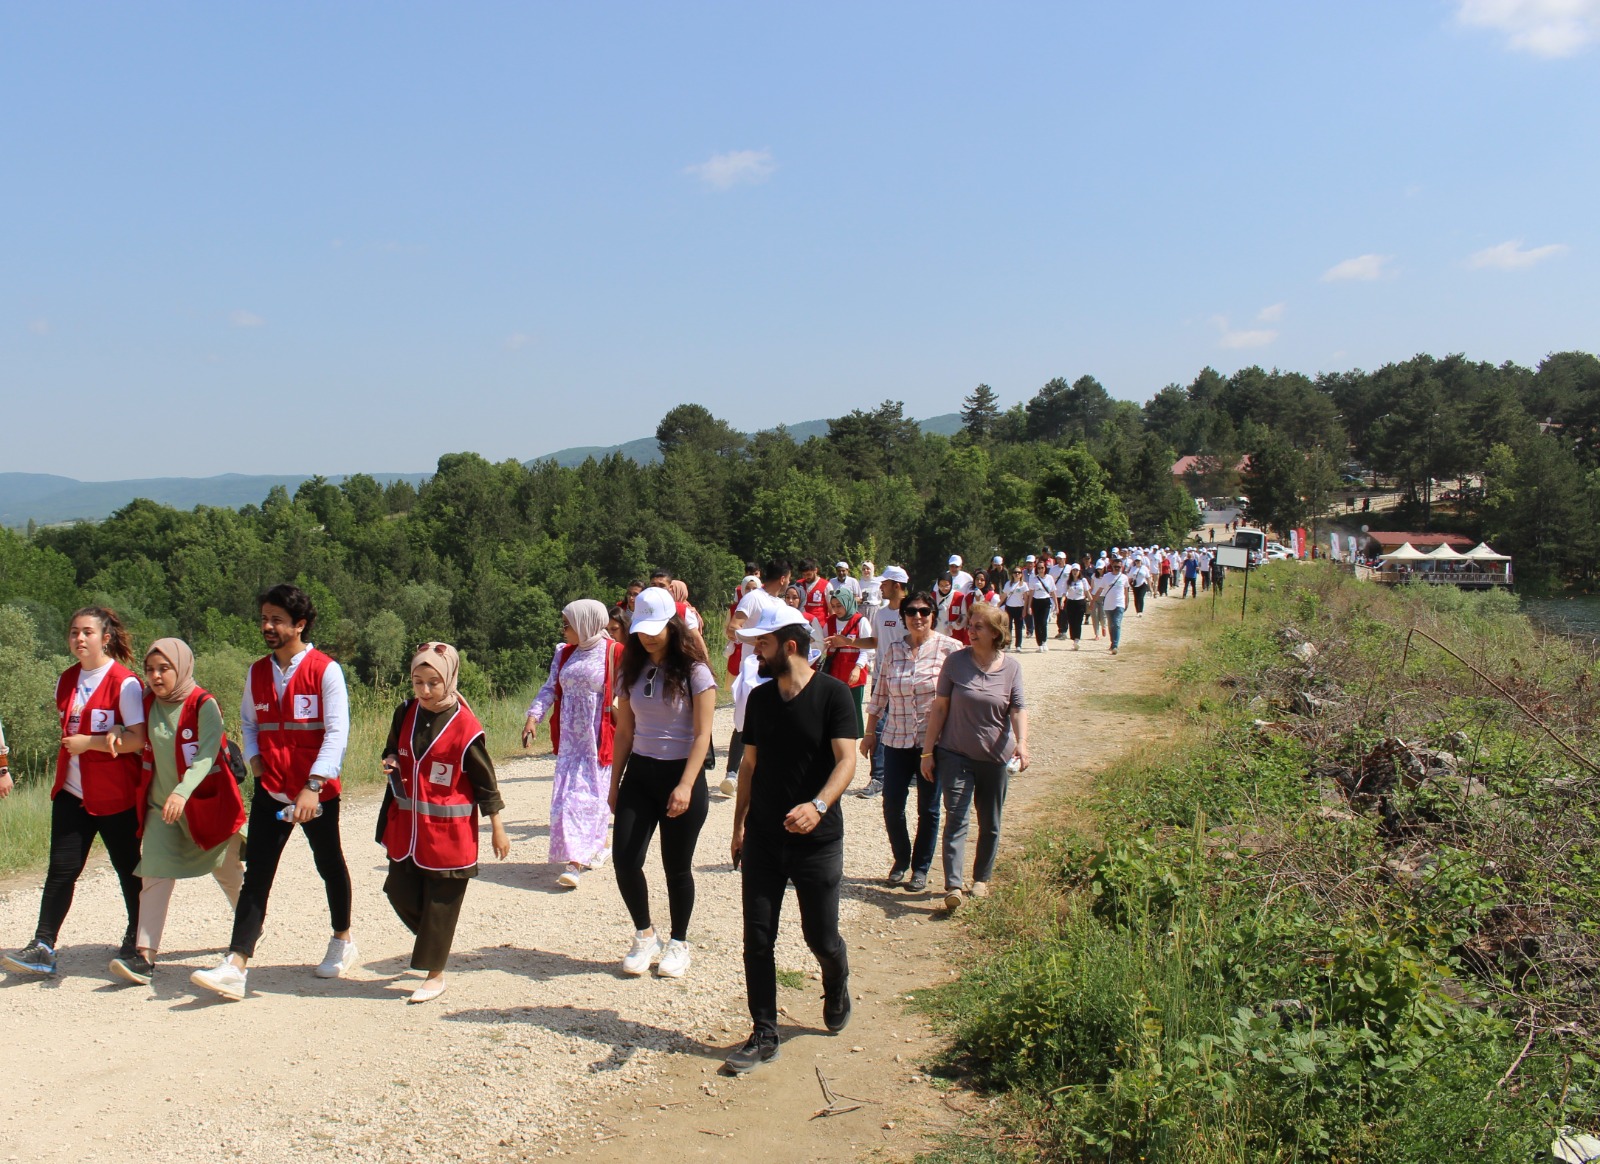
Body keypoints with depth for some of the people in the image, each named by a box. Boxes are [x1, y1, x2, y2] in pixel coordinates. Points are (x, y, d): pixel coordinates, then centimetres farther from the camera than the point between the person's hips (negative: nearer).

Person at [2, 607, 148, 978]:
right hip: (72, 791, 6)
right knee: (61, 868, 1)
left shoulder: (125, 682, -12)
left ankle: (136, 943, 22)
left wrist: (89, 742, -18)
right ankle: (43, 948, 2)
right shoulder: (66, 680, 9)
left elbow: (138, 740, -17)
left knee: (129, 869, 7)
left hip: (116, 795, -6)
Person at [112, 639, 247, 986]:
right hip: (160, 804, 4)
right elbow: (145, 749, 16)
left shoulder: (204, 704, -15)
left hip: (205, 802, -4)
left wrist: (182, 791, -40)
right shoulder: (148, 703, 3)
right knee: (155, 874, -9)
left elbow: (207, 754, -25)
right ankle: (144, 955, -11)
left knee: (229, 872, 11)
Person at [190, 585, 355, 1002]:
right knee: (256, 873, -3)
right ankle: (236, 967, -7)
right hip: (271, 791, 4)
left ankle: (342, 942, 34)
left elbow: (337, 733, -15)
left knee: (329, 865, 14)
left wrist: (313, 786, -22)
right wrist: (254, 761, 2)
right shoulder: (257, 672, 7)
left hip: (318, 792, -4)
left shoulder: (325, 671, -11)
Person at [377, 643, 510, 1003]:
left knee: (441, 903, 3)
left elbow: (486, 782, -7)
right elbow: (393, 751, 19)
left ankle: (435, 975, 16)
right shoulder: (405, 714, 1)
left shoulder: (465, 726, -15)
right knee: (400, 892, 11)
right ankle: (432, 933, 38)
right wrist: (390, 763, -6)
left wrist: (497, 829, -3)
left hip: (448, 831, -5)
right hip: (406, 825, 6)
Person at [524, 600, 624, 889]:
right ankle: (596, 849, 22)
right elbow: (550, 688, 7)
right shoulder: (564, 653, 9)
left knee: (589, 795, -7)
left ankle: (576, 864, -9)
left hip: (598, 737, -6)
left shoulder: (613, 653, -9)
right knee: (567, 794, 6)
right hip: (570, 737, 6)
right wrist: (533, 716, -5)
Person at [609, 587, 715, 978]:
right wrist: (614, 784, 10)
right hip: (639, 774, 4)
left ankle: (678, 944, 24)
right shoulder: (632, 671, 6)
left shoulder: (694, 672, -9)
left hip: (681, 774, -4)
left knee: (676, 868, 4)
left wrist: (685, 786, -21)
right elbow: (624, 732, 12)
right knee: (625, 860, -3)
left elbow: (702, 735, -13)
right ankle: (645, 936, 19)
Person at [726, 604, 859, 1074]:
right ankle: (764, 1035, 13)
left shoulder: (832, 694, -10)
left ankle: (837, 987, 38)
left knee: (820, 935, 6)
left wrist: (818, 805, -34)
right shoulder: (759, 698, 6)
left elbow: (846, 760, -18)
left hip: (817, 839, -4)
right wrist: (739, 824, 12)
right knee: (758, 937, 2)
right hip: (763, 838, 4)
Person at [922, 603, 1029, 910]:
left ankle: (982, 878, 29)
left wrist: (1021, 742, -27)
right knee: (956, 819, -12)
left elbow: (1018, 709, -7)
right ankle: (953, 885, -16)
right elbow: (939, 707, -3)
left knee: (990, 824, 12)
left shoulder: (1011, 668, -2)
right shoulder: (956, 661, -6)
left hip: (994, 758, 2)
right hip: (956, 755, -2)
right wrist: (928, 752, -4)